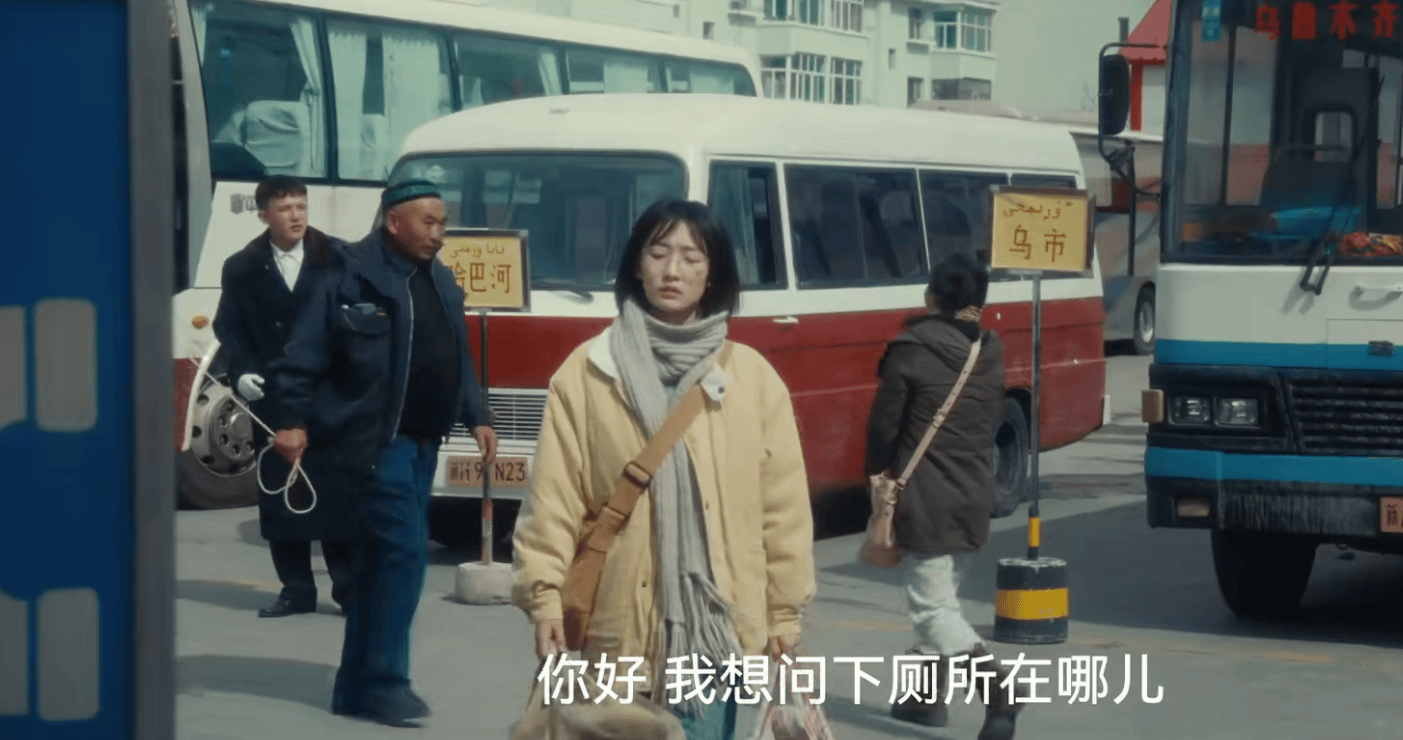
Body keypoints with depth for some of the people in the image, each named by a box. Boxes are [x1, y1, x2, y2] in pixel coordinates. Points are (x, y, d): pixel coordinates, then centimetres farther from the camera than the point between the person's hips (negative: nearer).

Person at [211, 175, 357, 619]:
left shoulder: (337, 259, 3)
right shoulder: (241, 268, 8)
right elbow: (229, 328, 8)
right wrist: (241, 372, -8)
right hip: (271, 399, 2)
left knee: (338, 491, -1)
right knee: (278, 494, 4)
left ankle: (350, 587, 6)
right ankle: (296, 590, 12)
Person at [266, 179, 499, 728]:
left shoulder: (440, 281, 13)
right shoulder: (353, 277, -11)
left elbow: (459, 358, 21)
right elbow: (305, 354, -11)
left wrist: (476, 417, 16)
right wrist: (293, 419, -15)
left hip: (424, 441, 8)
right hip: (380, 439, -8)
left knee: (383, 556, 11)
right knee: (404, 549, -12)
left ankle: (359, 684, 17)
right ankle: (382, 682, -3)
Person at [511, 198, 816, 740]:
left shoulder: (752, 377, 5)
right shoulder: (587, 372, 2)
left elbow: (783, 503, 7)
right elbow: (554, 497, 0)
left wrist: (785, 609, 7)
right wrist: (544, 596, -6)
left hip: (714, 622, 1)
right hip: (618, 625, 0)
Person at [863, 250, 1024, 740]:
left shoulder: (911, 351, -12)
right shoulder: (989, 356, 6)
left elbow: (884, 425, -8)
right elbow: (990, 424, 12)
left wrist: (878, 475, 9)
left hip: (925, 498, -7)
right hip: (973, 498, 7)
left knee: (933, 607, -6)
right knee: (941, 598, 20)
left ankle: (997, 687, -24)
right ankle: (929, 698, 26)